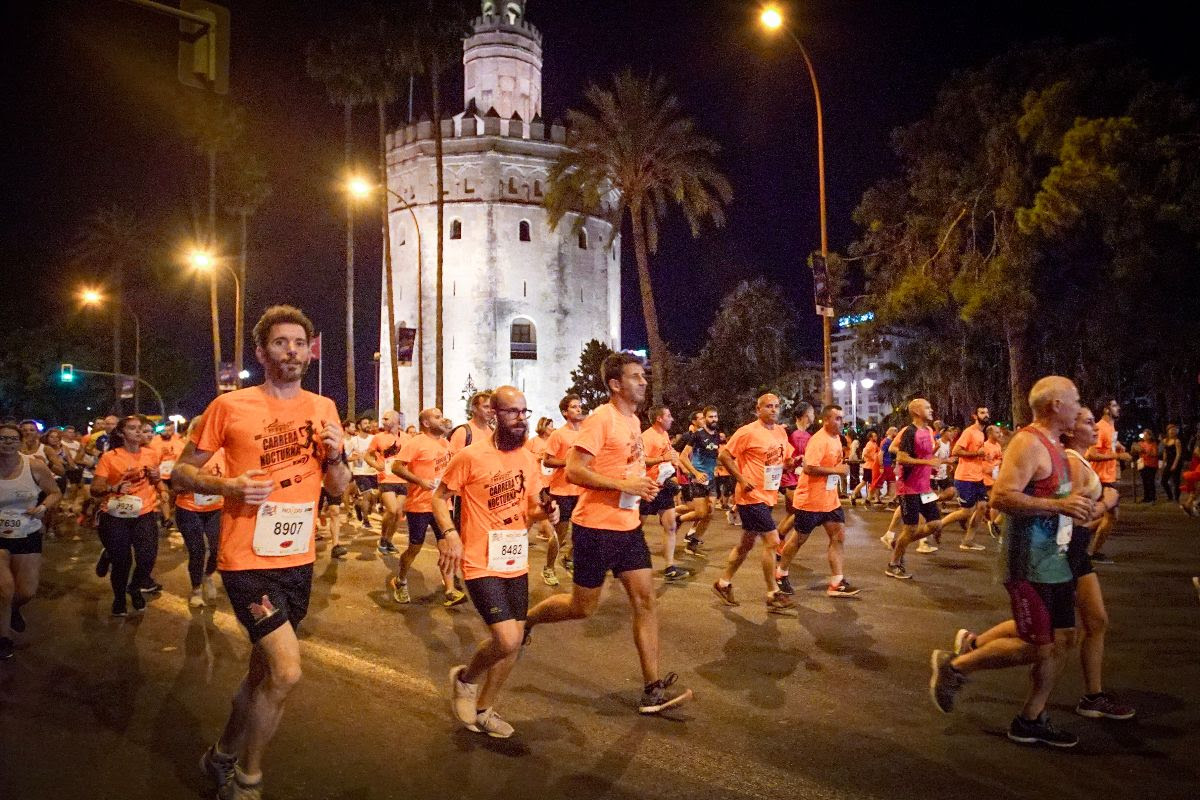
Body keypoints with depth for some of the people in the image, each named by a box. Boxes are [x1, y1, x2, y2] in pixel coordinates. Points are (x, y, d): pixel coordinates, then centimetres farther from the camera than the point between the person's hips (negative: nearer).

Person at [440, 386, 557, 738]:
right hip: (482, 563, -6)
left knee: (513, 642, 11)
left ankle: (483, 709, 32)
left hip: (516, 562, 6)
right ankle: (465, 678, 18)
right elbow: (438, 496, -3)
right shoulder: (471, 455, -13)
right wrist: (450, 534, -18)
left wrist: (545, 511, -8)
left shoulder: (530, 459, 4)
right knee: (507, 641, -14)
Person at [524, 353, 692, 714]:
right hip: (596, 526, -8)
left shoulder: (634, 421, 12)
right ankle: (523, 620, 31)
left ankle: (653, 689, 8)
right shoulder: (601, 419, -15)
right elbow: (573, 471, -21)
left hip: (628, 525, 8)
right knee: (584, 607, 5)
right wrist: (624, 485, -24)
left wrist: (643, 484, 6)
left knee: (646, 601, 2)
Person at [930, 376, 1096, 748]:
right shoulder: (1028, 443, -18)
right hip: (1030, 563, -10)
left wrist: (1076, 504, 12)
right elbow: (1002, 497, -28)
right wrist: (1059, 505, -28)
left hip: (1055, 560, 10)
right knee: (1036, 646, -5)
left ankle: (1031, 720, 22)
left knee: (1061, 639, 11)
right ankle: (954, 666, 11)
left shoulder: (1053, 444, 13)